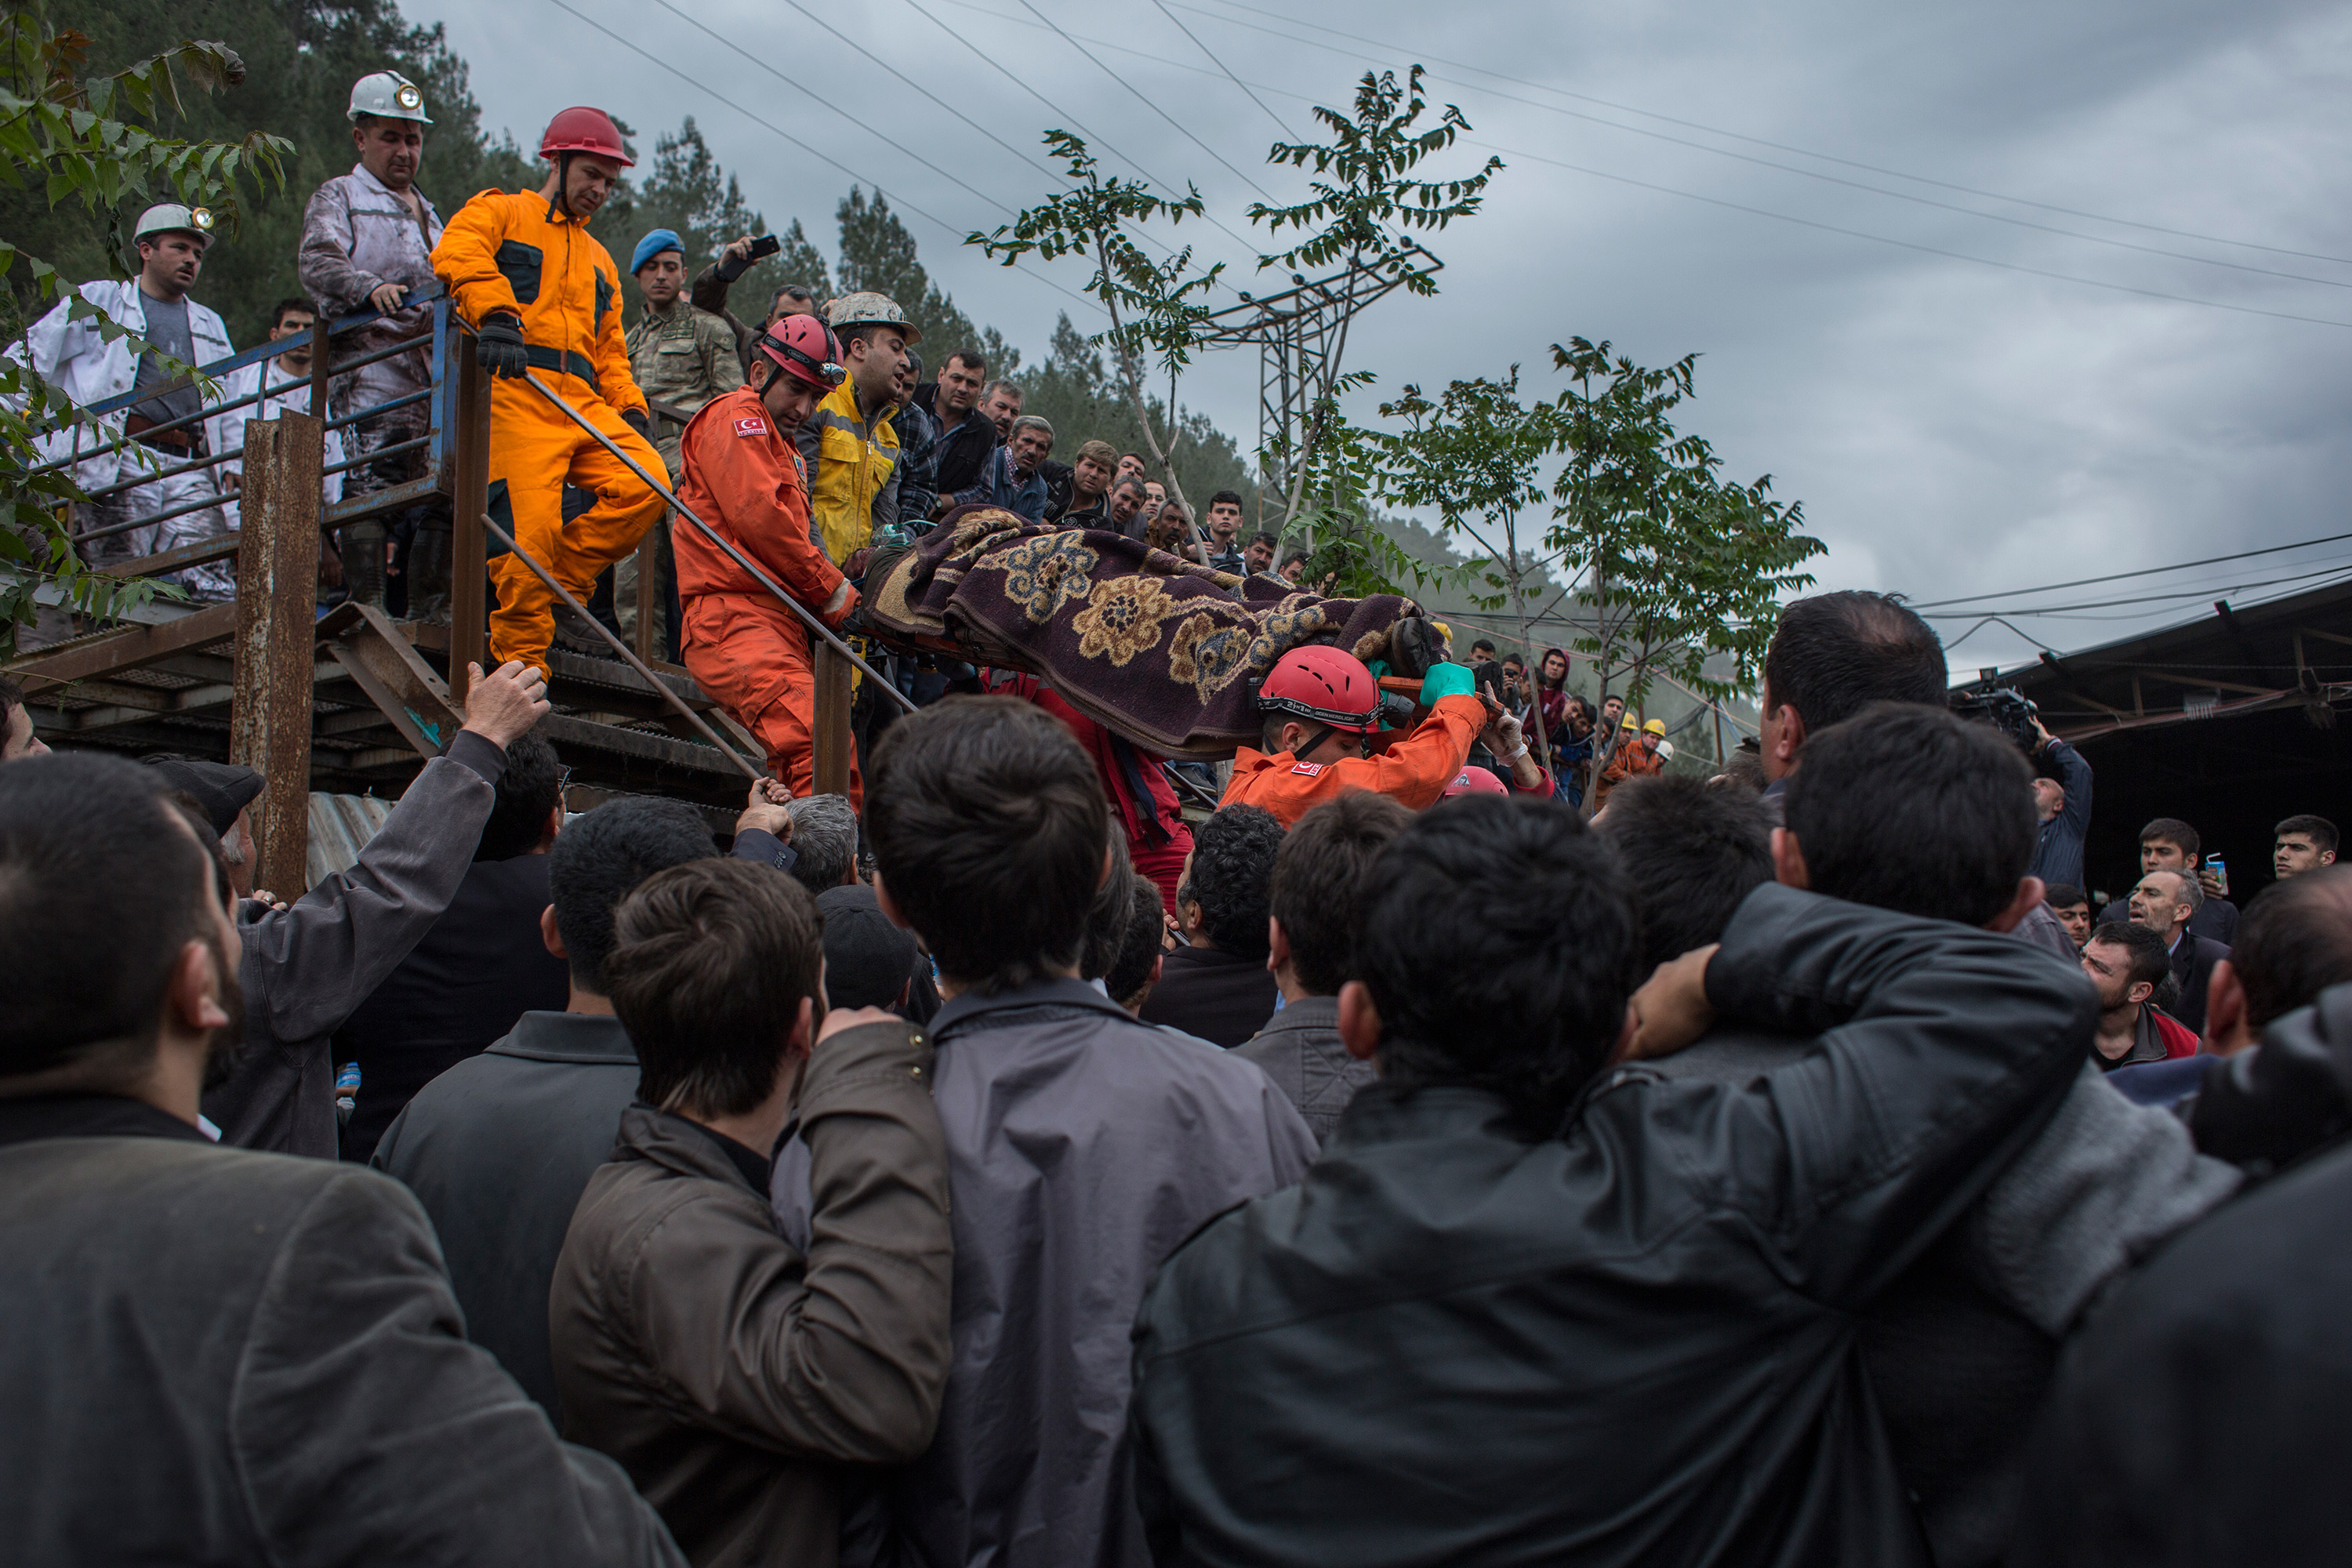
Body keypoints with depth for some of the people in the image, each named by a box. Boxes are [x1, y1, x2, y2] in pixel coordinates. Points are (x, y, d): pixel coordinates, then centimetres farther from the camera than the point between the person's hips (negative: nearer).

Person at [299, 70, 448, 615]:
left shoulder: (428, 212, 32)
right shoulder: (338, 197, 11)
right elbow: (316, 262, -8)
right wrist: (369, 287, -27)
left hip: (432, 365, 6)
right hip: (370, 357, -6)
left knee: (439, 488, -2)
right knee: (373, 479, -16)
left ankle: (429, 612, -1)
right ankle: (365, 607, -19)